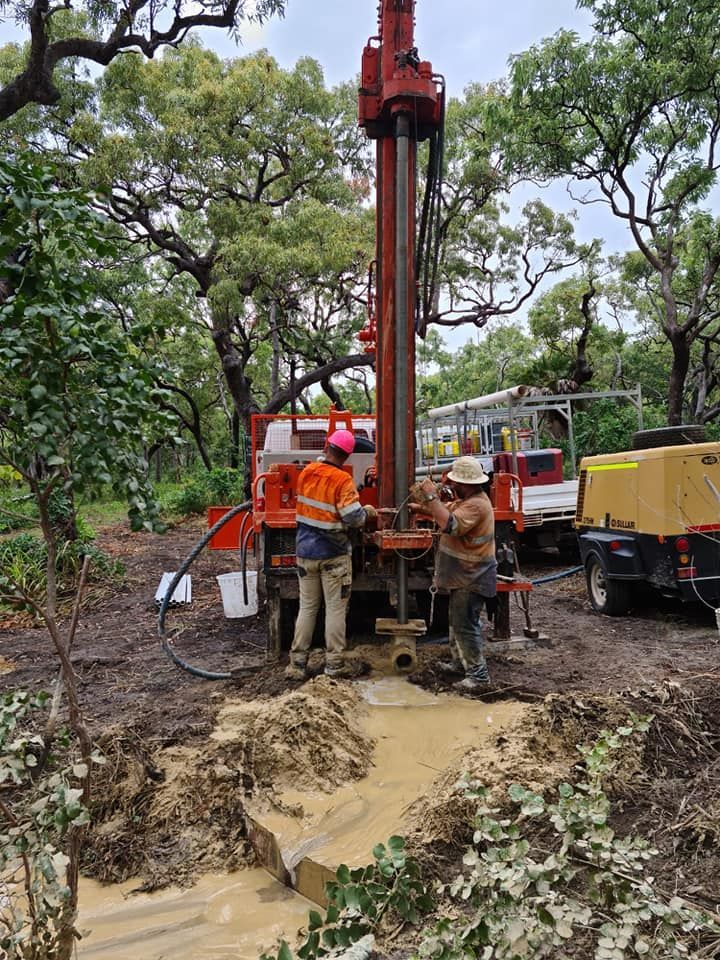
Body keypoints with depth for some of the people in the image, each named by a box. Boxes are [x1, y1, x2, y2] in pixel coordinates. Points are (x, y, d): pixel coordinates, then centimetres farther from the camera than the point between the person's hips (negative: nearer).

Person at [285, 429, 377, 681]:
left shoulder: (306, 472, -2)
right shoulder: (342, 480, -17)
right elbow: (353, 518, -21)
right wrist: (367, 512, -2)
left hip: (305, 551, 5)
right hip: (333, 555, -5)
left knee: (307, 607, 13)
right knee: (335, 609, 6)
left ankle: (297, 663, 16)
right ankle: (334, 664, 12)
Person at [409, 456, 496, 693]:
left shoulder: (476, 505, -25)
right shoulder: (466, 500, 9)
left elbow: (450, 525, -36)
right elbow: (445, 511, 20)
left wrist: (432, 497, -29)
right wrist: (422, 508, 5)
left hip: (471, 579, -11)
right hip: (464, 576, 11)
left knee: (465, 625, -6)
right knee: (457, 621, 21)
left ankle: (479, 675, 3)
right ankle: (459, 662, 35)